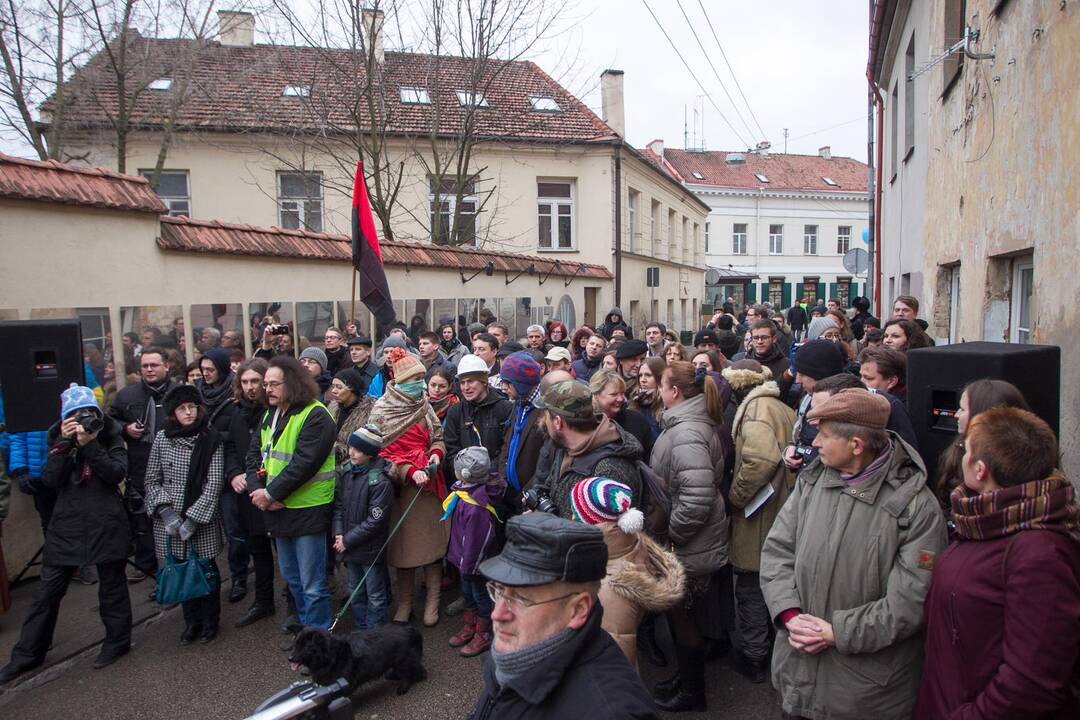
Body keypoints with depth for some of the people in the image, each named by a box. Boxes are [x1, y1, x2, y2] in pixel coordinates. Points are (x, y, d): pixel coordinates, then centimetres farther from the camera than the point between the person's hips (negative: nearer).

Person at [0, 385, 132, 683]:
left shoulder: (111, 437, -2)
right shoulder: (59, 438, 5)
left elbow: (116, 474, -16)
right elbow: (50, 480, -7)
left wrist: (89, 444, -23)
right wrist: (65, 443, -17)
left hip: (106, 524, -3)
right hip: (67, 524, 3)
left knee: (111, 585, 9)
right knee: (47, 590, 8)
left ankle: (118, 641, 26)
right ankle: (28, 653, 23)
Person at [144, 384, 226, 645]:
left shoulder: (211, 439, -8)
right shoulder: (162, 438, 0)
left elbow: (215, 483, -10)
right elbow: (152, 480, 4)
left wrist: (193, 519, -15)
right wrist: (165, 510, -9)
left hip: (203, 522, -2)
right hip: (170, 523, 2)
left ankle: (210, 621, 28)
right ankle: (191, 621, 30)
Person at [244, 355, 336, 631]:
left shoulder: (315, 416, -16)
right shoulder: (270, 415, 11)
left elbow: (304, 463, -23)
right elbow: (254, 454, 8)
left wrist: (270, 494, -18)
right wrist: (256, 489, -9)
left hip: (307, 510, -8)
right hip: (278, 510, 8)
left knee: (312, 584, 1)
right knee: (291, 577, 22)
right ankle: (305, 625, 38)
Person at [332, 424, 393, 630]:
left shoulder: (379, 481, -19)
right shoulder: (346, 471, 1)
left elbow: (375, 521, -18)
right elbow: (338, 505, 7)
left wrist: (348, 540, -14)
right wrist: (338, 534, -6)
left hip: (371, 550, -6)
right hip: (350, 549, 7)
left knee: (375, 597, 8)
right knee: (356, 593, 20)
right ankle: (360, 630, 36)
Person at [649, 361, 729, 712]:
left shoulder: (686, 434, -27)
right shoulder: (688, 423, 6)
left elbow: (697, 500, -34)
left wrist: (668, 535, -21)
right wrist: (668, 532, 16)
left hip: (688, 549, -9)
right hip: (686, 544, 9)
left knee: (682, 617, 9)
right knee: (682, 615, 23)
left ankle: (692, 692, 29)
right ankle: (686, 677, 42)